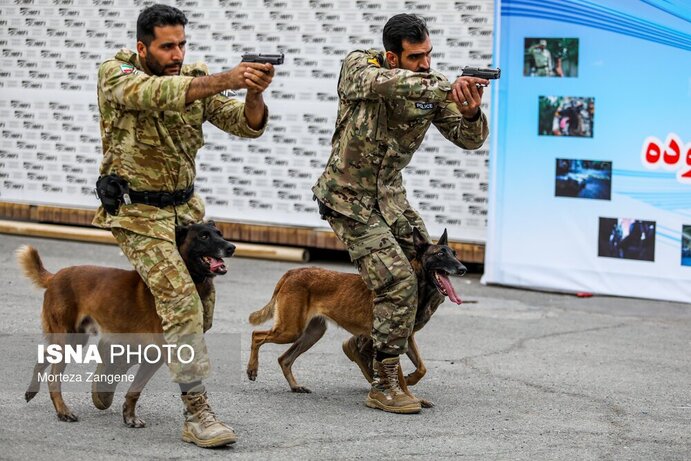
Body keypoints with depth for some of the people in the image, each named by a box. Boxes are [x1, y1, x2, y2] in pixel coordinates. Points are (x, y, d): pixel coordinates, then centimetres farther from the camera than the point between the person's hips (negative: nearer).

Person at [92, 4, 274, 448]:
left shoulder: (196, 80, -1)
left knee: (203, 304, 12)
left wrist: (254, 92, -34)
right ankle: (197, 414, -15)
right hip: (137, 211, -6)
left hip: (185, 206, 6)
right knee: (181, 299, -19)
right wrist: (225, 79, -49)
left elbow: (249, 125, -11)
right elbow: (156, 93, -37)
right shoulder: (116, 73, -15)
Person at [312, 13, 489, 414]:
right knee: (399, 284, -16)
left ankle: (366, 346, 27)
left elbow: (469, 139, -9)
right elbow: (386, 83, -40)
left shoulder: (433, 86, -4)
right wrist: (446, 89, -51)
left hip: (391, 196, 6)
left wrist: (470, 113, -32)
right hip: (349, 198, -6)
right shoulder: (359, 66, -17)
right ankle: (384, 387, -7)